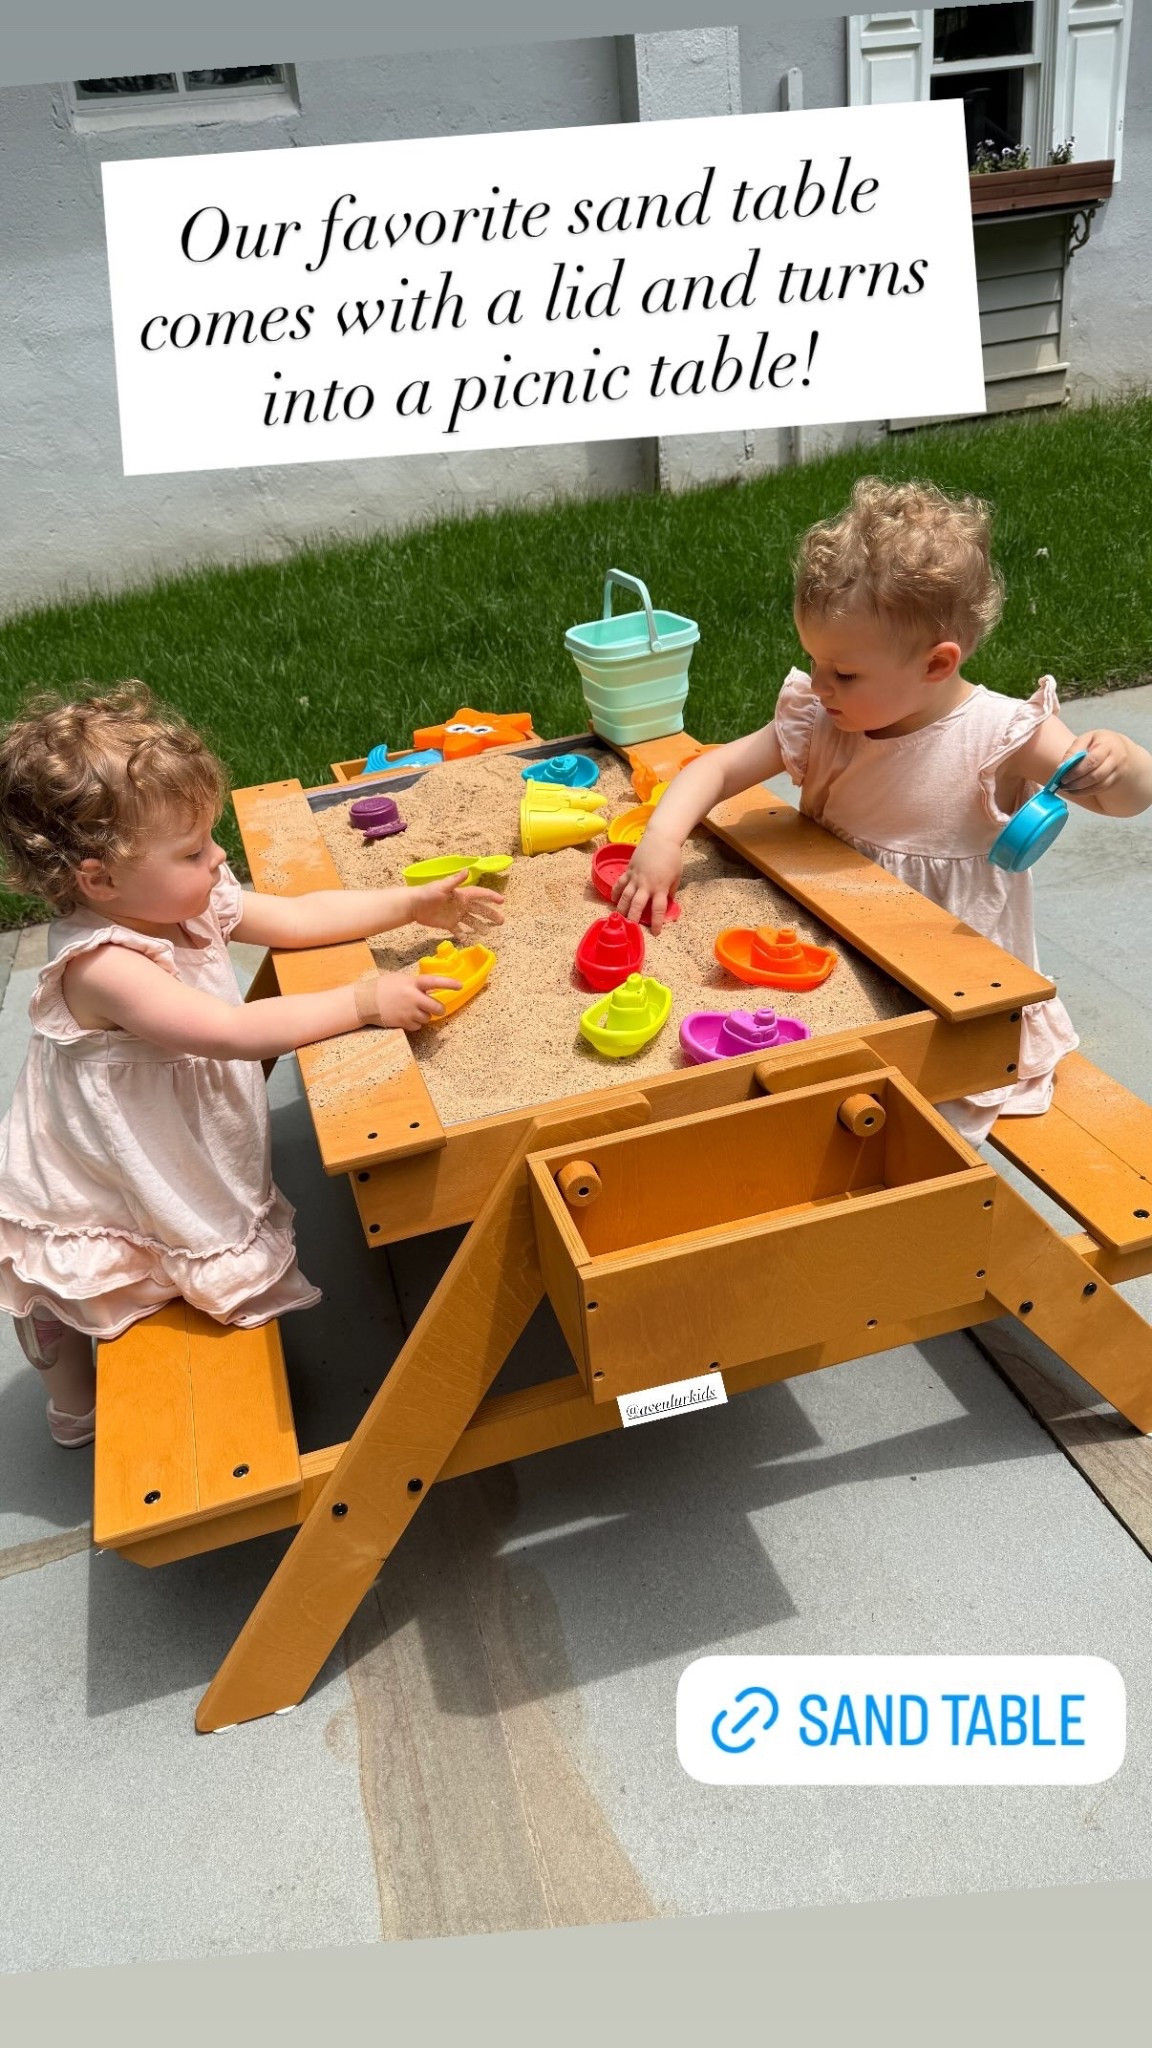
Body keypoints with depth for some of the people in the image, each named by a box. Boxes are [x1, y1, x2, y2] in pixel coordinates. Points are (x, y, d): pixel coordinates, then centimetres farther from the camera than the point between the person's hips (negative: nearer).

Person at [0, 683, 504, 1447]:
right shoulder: (99, 967, -37)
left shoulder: (187, 902, -12)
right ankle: (76, 1412, 43)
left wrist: (413, 903, -11)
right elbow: (236, 1032, -43)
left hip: (195, 1170, 7)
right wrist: (363, 1002, -41)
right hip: (94, 1207, -6)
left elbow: (300, 916, -4)